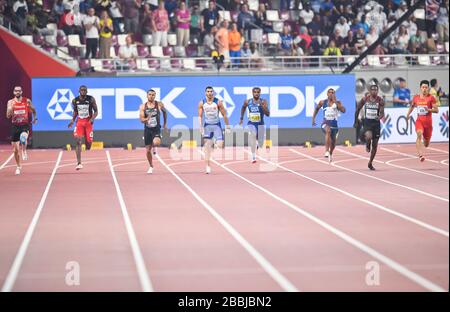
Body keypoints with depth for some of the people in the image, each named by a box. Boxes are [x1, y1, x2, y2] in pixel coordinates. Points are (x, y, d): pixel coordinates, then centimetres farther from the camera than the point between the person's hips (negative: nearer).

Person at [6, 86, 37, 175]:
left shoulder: (27, 101, 0)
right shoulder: (10, 102, 0)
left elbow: (33, 110, 19)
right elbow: (8, 116, -6)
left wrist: (35, 118, 8)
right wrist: (11, 107, -20)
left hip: (25, 125, -2)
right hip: (15, 126, 2)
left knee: (23, 137, -39)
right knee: (16, 150, 5)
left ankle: (24, 151, -14)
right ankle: (18, 167, 24)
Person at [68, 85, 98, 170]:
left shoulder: (91, 99, -8)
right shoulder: (75, 100, -1)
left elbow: (96, 111, -3)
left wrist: (93, 118, -21)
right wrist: (73, 120, 1)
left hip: (88, 122, -1)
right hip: (79, 122, 1)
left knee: (89, 142, 2)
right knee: (78, 141, -16)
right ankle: (79, 163, -20)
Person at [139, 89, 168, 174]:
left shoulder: (159, 104, -4)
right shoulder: (143, 106, -4)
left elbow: (165, 112, 17)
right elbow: (141, 120, -9)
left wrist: (165, 124, 21)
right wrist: (147, 119, -32)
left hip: (156, 129, -2)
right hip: (147, 129, 2)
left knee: (156, 142, -33)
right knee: (148, 150, 6)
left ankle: (154, 146, 6)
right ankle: (151, 167, 27)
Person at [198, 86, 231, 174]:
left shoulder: (218, 102, -7)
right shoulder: (202, 103, -2)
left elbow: (224, 115, -2)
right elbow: (200, 116, 2)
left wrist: (227, 126, -1)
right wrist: (201, 127, -9)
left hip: (217, 125, -1)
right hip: (207, 125, 1)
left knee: (220, 145, -15)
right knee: (207, 147, -2)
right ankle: (207, 166, 4)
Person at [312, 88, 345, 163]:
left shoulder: (337, 102, -2)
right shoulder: (323, 102, 1)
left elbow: (343, 110, -18)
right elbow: (317, 108, 19)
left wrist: (336, 102, -21)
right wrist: (313, 118, 16)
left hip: (334, 124, 2)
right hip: (326, 123, -2)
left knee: (333, 142, 15)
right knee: (328, 131, -38)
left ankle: (330, 154, 48)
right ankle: (326, 151, -44)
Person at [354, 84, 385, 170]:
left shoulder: (380, 100, -7)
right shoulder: (365, 99, -4)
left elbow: (382, 113, -15)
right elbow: (358, 109, 8)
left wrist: (379, 117, -37)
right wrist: (356, 121, 11)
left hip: (376, 123, 1)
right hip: (367, 122, -1)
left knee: (375, 145, 6)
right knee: (369, 136, -33)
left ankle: (370, 163, 24)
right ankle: (367, 146, 5)